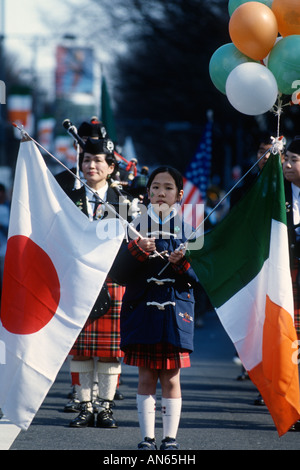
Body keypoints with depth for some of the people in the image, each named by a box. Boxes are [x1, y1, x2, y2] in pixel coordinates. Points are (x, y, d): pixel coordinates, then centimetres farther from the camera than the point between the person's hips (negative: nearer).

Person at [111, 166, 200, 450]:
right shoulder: (137, 225, 6)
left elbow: (198, 275, 3)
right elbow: (120, 270, 1)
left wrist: (182, 261, -16)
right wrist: (137, 249, -15)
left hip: (176, 309, 0)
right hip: (142, 307, 0)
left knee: (171, 378, 1)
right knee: (146, 377, 2)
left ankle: (170, 438, 8)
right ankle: (147, 438, 7)